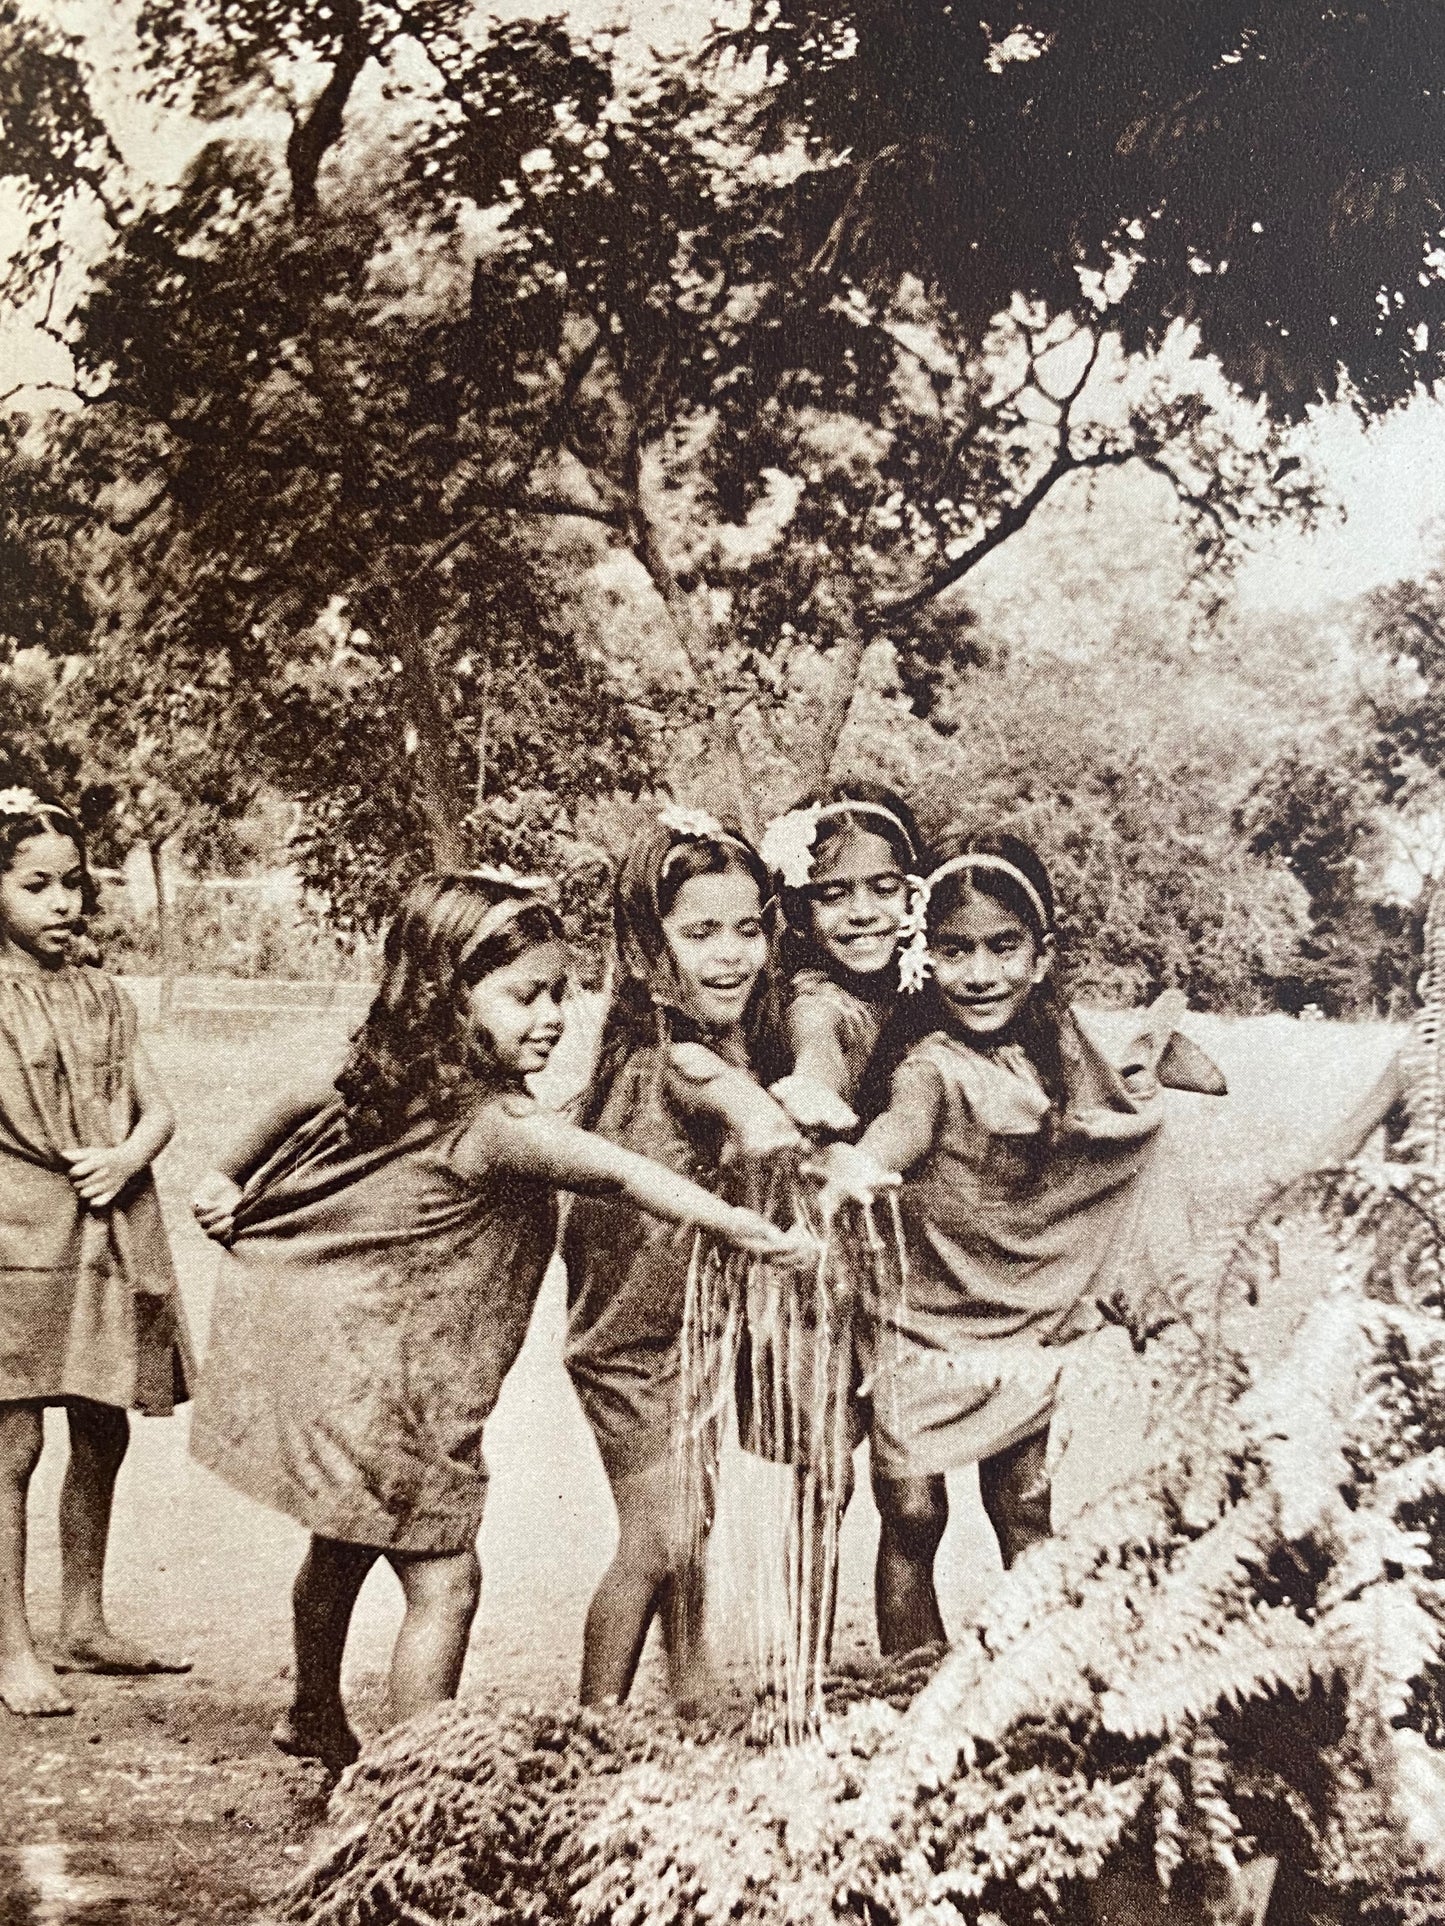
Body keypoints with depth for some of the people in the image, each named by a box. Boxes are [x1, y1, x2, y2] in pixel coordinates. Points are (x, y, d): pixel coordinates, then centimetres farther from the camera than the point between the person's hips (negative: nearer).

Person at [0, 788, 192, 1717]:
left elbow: (158, 1108, 9)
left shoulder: (106, 997, 11)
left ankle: (84, 1624, 26)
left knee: (103, 1434, 12)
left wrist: (128, 1156, -10)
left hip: (111, 1236, 6)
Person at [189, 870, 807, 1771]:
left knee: (345, 1544, 28)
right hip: (379, 1381, -10)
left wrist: (230, 1178, 29)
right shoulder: (495, 1120, -25)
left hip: (323, 1343, 10)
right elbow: (619, 1172, -34)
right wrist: (738, 1222, -37)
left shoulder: (396, 1081, 3)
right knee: (443, 1580, -4)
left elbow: (301, 1106, 17)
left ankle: (317, 1716, 48)